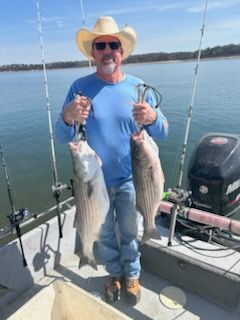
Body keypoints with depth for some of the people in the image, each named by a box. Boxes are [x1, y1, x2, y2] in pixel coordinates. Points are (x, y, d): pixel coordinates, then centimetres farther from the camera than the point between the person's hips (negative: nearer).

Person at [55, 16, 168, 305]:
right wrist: (67, 118, -31)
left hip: (129, 180, 0)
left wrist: (153, 118, -27)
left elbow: (162, 133, -3)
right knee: (104, 233, 19)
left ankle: (132, 275, 46)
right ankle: (114, 274, 48)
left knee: (130, 232, 18)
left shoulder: (137, 86, -5)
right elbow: (62, 138, -8)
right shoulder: (80, 88, -8)